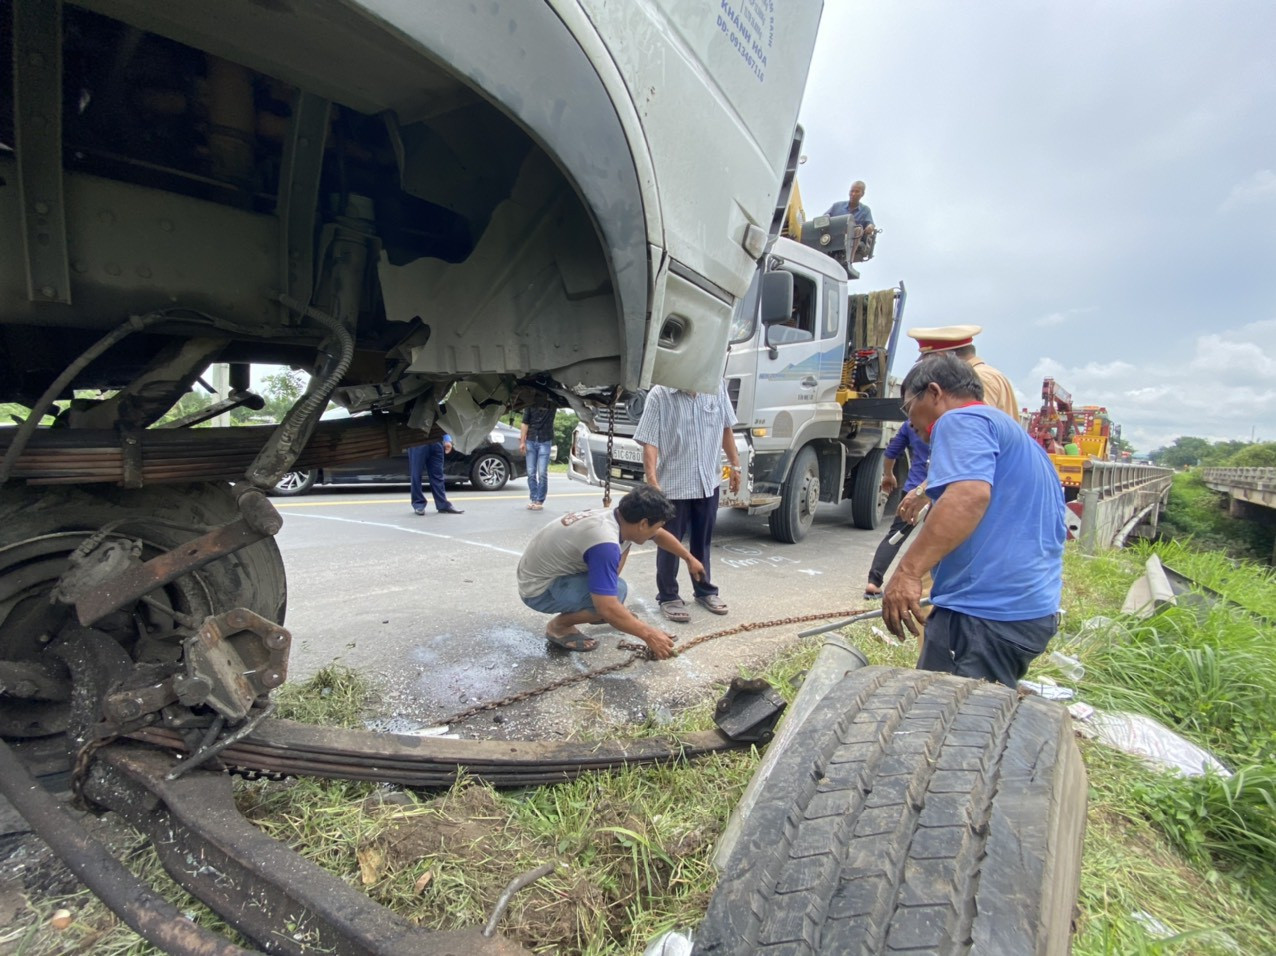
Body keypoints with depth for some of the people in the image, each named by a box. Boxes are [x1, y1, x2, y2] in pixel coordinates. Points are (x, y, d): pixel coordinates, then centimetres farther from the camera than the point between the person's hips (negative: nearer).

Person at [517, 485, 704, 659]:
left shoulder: (620, 516, -5)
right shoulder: (604, 542, -33)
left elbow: (660, 535, 16)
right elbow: (607, 609, -34)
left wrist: (689, 559, 25)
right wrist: (648, 635, -22)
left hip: (547, 567, 9)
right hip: (538, 589, -9)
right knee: (618, 591, -28)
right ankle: (559, 626, -4)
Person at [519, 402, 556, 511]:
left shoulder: (552, 404, 3)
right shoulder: (531, 404, 4)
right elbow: (525, 423, 3)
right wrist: (522, 441, -2)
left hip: (545, 442, -2)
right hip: (531, 441, 2)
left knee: (542, 473, -5)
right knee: (531, 473, 2)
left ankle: (540, 501, 3)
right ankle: (533, 499, 11)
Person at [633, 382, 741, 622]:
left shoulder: (717, 387, 0)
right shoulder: (659, 395, -13)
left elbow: (726, 429, 11)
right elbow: (649, 442, -17)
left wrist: (735, 465, 11)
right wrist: (652, 482, -26)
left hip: (708, 481, 4)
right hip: (673, 484, -4)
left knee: (703, 540, 18)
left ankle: (705, 590, 35)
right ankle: (668, 597, 22)